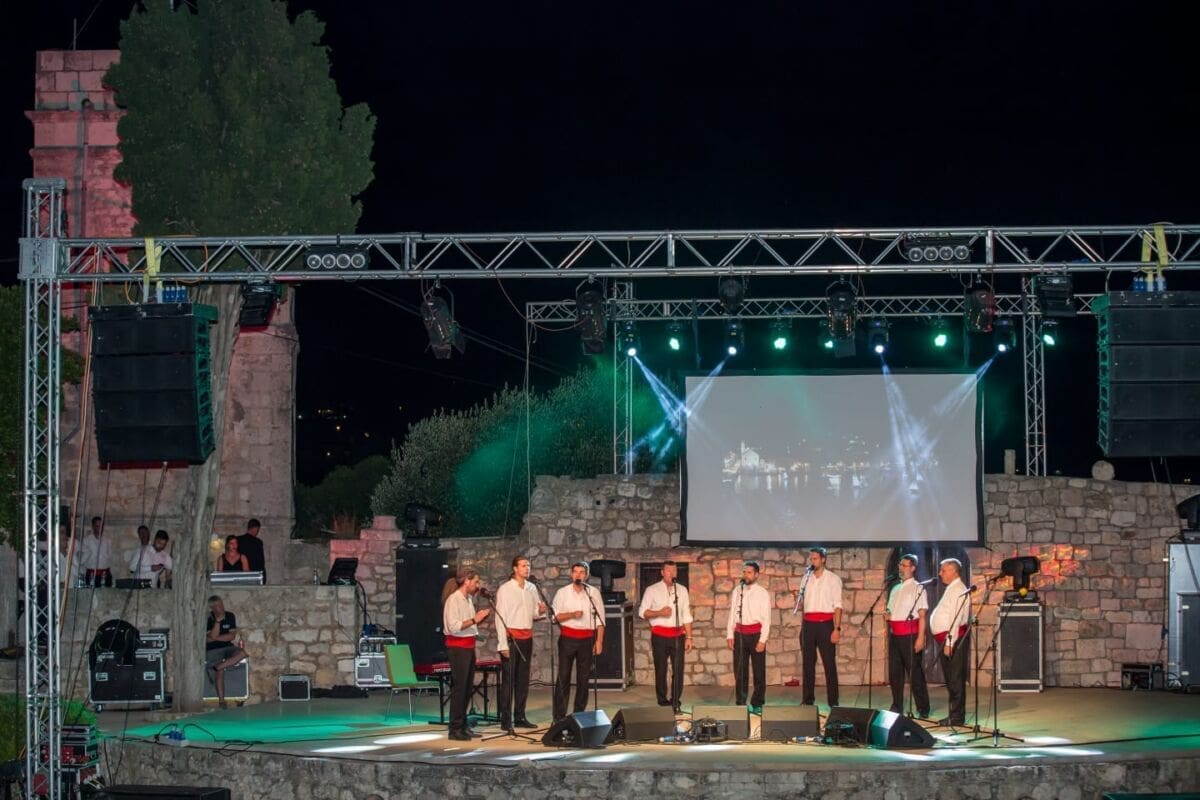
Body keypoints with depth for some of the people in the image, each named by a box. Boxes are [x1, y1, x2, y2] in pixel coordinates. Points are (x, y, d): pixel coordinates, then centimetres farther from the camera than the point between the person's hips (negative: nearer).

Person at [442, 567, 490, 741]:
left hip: (468, 646, 9)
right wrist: (474, 620, -20)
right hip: (457, 646, -9)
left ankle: (463, 726, 17)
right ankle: (455, 729, -5)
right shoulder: (453, 600, -13)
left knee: (467, 687, 11)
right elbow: (454, 626, -22)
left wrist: (481, 616, 9)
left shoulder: (468, 599, 15)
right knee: (459, 687, -8)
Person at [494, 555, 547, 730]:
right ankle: (506, 720, -2)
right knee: (508, 679, -5)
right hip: (511, 637, -6)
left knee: (523, 679, 9)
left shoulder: (532, 588, 10)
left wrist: (540, 611, -7)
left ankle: (520, 717, 15)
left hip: (526, 637, 6)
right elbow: (500, 617, -9)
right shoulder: (505, 589, -7)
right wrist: (503, 644, -14)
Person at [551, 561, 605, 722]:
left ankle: (579, 714, 13)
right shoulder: (562, 592, 3)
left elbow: (600, 619, 4)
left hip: (587, 639, 1)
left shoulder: (594, 592, 5)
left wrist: (599, 641, -2)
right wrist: (572, 615, -16)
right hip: (567, 638, -1)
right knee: (563, 677, -4)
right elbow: (555, 616, 0)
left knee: (583, 678, 5)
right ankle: (559, 716, -2)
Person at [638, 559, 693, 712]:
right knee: (660, 670, 0)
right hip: (660, 635, -2)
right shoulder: (652, 590, 2)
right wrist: (659, 613, -16)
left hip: (677, 634, 2)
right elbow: (642, 612, 0)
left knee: (679, 670, -2)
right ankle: (663, 702, 8)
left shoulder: (682, 590, 11)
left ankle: (675, 702, 5)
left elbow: (686, 616, 12)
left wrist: (688, 637, 6)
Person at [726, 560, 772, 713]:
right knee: (739, 671, 6)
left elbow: (766, 618, -5)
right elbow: (732, 614, 9)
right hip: (739, 633, 3)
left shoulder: (762, 593, -2)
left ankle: (757, 704, 9)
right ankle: (741, 703, 14)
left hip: (756, 633, -3)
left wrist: (762, 640, -12)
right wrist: (729, 635, 2)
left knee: (759, 671, 1)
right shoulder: (737, 591, 8)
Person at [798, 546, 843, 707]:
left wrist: (837, 629, -13)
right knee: (808, 662, 6)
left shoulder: (833, 579, 0)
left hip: (825, 623, -4)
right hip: (809, 624, 4)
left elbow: (838, 606, -4)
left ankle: (833, 701, -1)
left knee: (829, 663, -4)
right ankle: (808, 699, 12)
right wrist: (802, 627, 7)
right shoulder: (807, 578, 13)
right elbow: (803, 603, 15)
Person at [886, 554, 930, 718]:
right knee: (894, 672, 8)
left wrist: (920, 638, -17)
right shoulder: (895, 589, 18)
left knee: (915, 672, -4)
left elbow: (922, 615, -10)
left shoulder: (918, 588, -4)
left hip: (909, 635, -7)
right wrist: (888, 634, 9)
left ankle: (923, 709, 1)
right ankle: (896, 707, 16)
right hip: (894, 635, 7)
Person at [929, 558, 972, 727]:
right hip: (945, 640, 10)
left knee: (955, 679, -6)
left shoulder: (959, 591, -13)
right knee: (950, 679, 14)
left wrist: (949, 643, -24)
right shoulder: (950, 589, 18)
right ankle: (954, 714, 21)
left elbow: (956, 618, -21)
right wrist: (944, 642, 16)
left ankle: (957, 716, -4)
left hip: (953, 639, -10)